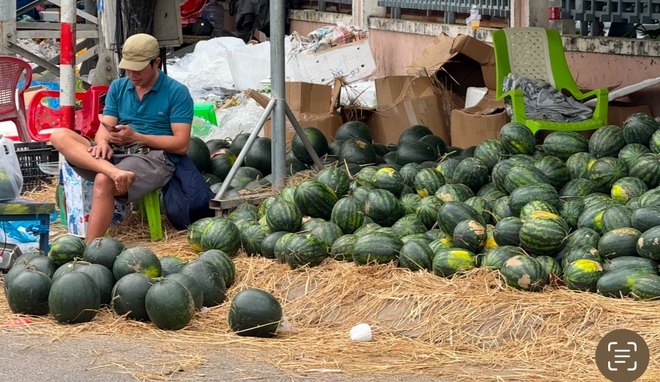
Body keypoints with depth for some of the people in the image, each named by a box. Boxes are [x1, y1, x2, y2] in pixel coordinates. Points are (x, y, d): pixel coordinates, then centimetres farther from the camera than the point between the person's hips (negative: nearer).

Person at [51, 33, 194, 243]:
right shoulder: (118, 88, 17)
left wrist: (136, 137, -15)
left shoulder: (177, 92, 0)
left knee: (103, 181, -36)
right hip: (116, 154, 6)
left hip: (154, 157, -6)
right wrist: (103, 142, -17)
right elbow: (105, 128, 9)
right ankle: (114, 172, -42)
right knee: (60, 136, -18)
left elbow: (181, 144, -6)